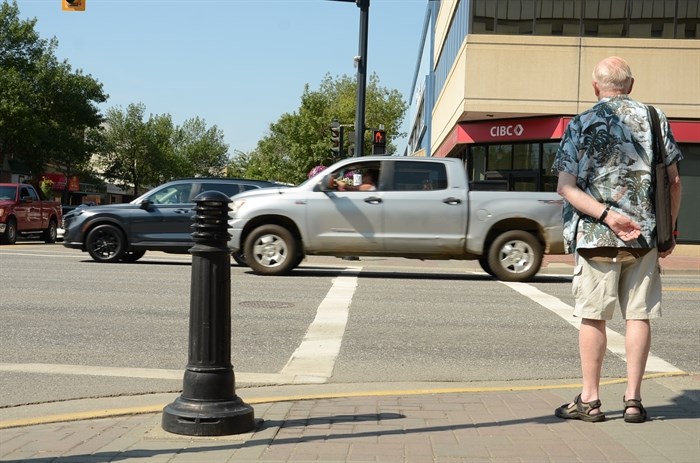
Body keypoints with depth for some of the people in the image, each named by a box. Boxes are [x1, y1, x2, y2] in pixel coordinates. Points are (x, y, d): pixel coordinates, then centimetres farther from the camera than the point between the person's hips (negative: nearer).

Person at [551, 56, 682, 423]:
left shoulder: (581, 125, 0)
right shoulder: (655, 118, 4)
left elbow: (566, 187, -9)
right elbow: (674, 180, 4)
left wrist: (606, 214, -14)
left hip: (595, 236, -2)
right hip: (645, 235, 2)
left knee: (593, 317, 5)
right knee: (639, 315, 7)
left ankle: (590, 400, 10)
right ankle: (633, 399, 9)